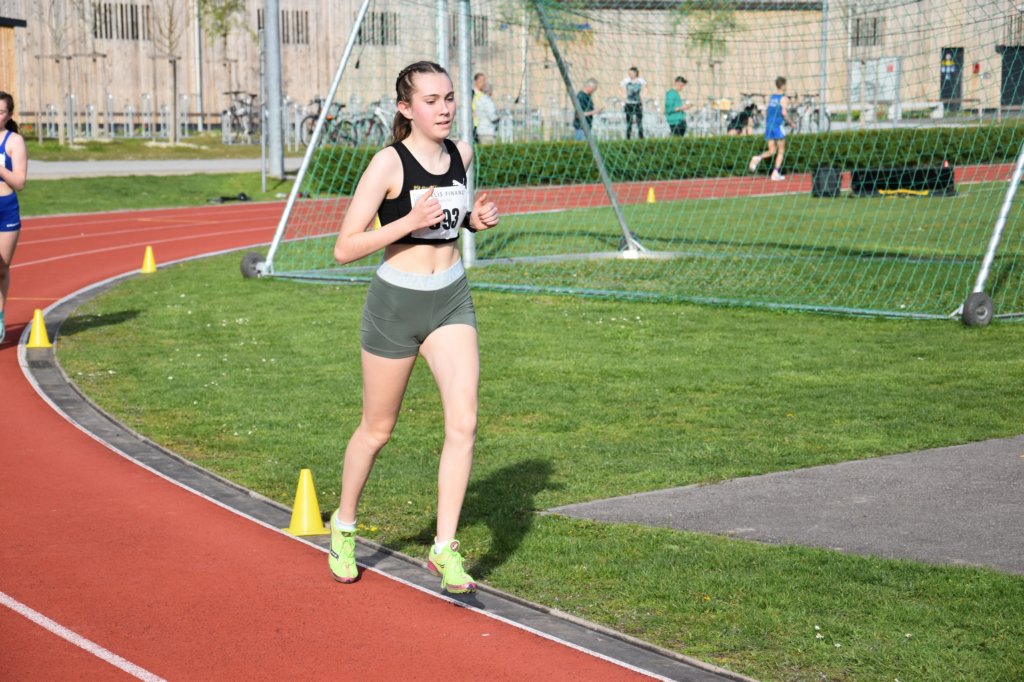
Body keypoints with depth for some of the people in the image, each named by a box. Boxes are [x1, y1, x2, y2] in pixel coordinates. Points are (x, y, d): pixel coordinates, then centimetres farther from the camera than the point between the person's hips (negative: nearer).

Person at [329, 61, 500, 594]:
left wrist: (476, 219, 1)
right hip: (395, 303, -4)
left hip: (452, 301, 4)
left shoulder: (461, 154, 2)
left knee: (463, 422, -11)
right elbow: (344, 249, -18)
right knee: (377, 429, 11)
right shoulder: (388, 164, -15)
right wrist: (410, 222, -28)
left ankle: (444, 548, -3)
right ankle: (343, 527, 36)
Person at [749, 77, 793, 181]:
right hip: (778, 125, -5)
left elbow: (765, 112, 10)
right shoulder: (784, 98, -5)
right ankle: (776, 173, 0)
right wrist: (790, 123, -1)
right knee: (781, 151, 8)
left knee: (772, 151, 10)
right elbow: (784, 113, -16)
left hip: (768, 125, 5)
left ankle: (758, 158, -19)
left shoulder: (771, 98, 12)